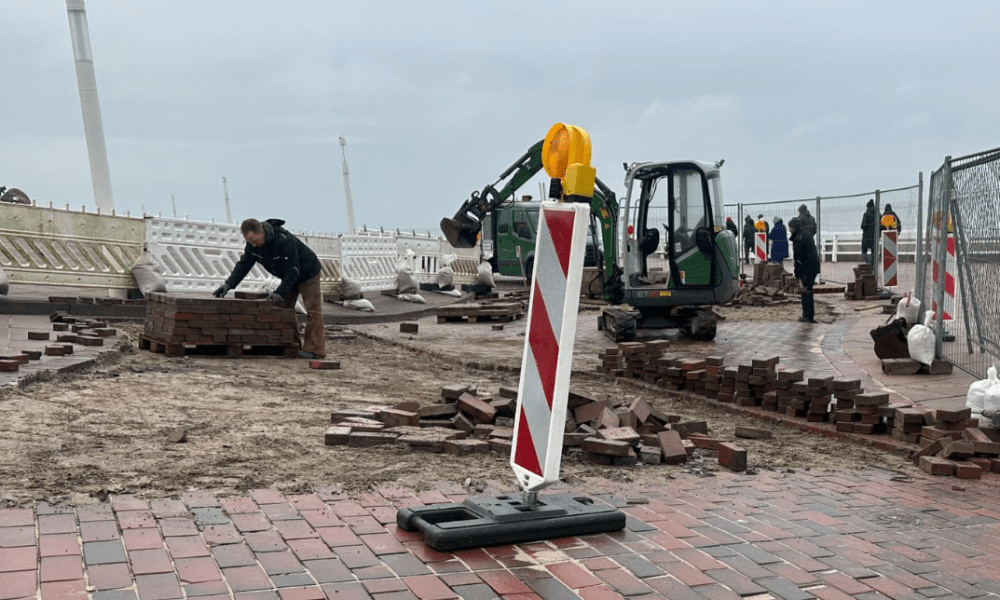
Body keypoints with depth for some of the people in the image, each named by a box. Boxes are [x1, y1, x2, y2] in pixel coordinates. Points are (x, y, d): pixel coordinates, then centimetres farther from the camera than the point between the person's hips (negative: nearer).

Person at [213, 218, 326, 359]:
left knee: (312, 309, -9)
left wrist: (280, 292, -42)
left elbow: (293, 270, -35)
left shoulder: (284, 240, -37)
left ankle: (315, 349, -10)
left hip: (307, 273, -8)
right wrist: (229, 284, -23)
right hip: (289, 276, 8)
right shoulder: (253, 244, -14)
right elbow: (244, 264, -9)